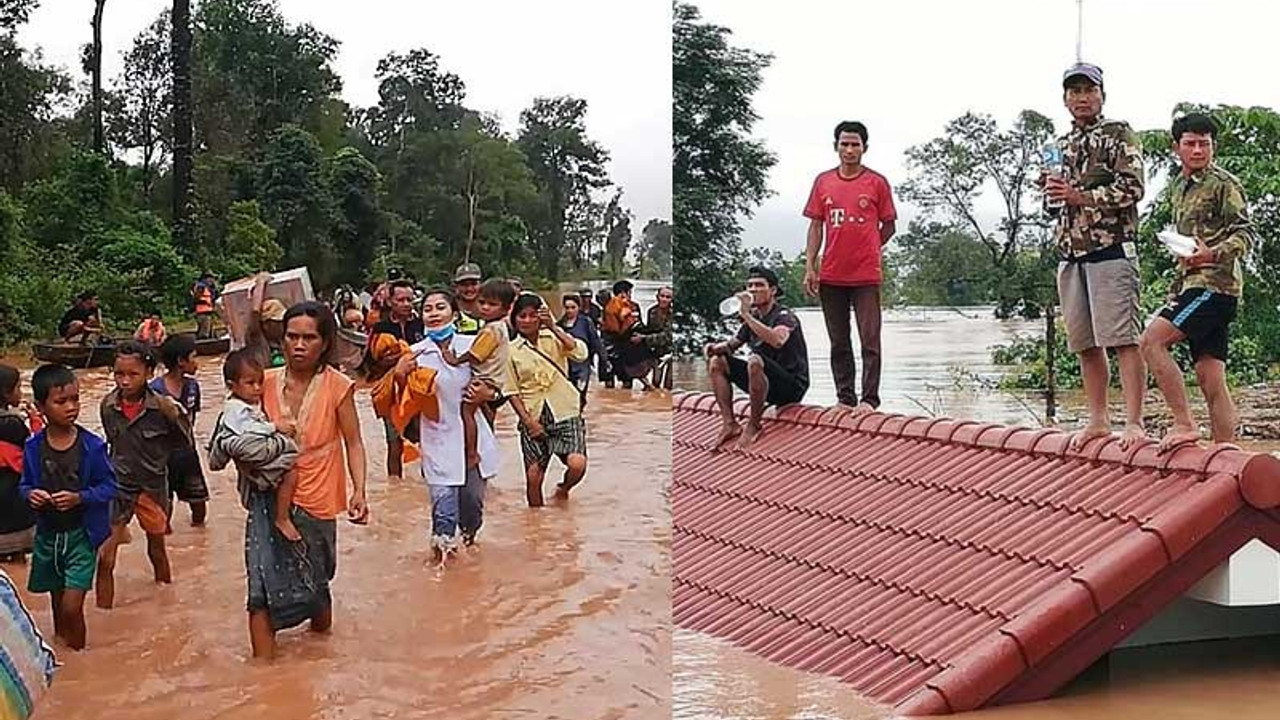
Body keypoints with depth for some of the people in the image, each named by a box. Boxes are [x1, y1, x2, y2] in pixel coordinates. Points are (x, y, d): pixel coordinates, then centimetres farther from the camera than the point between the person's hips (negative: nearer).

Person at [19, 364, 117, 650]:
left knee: (71, 607, -10)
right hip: (47, 535, 3)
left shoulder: (92, 446, -12)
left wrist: (80, 498, -22)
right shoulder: (33, 448, -5)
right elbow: (25, 484, 7)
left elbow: (109, 486, -7)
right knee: (57, 605, 18)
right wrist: (30, 494, -16)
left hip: (81, 535, -3)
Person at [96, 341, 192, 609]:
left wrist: (176, 417, -19)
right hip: (118, 486, 1)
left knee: (157, 549, 19)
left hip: (153, 486, -1)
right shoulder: (108, 406, -6)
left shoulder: (161, 407, -16)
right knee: (105, 558, -8)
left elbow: (183, 445, -6)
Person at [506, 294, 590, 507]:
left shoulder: (554, 337, 4)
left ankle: (563, 489, 14)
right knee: (533, 476, 2)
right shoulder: (511, 350, 3)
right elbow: (512, 391, 4)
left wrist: (553, 327, -18)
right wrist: (528, 420, -7)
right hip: (534, 418, 1)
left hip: (565, 413, -1)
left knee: (577, 464, -19)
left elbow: (580, 353, -15)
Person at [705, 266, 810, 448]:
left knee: (755, 361, -36)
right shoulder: (753, 317, 11)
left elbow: (777, 340, -36)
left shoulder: (784, 316, -12)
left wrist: (746, 315, -34)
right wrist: (714, 348, -1)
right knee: (716, 362, 3)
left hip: (792, 386, -8)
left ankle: (754, 426, -21)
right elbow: (732, 345, 22)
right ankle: (730, 424, -6)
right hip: (767, 384, 8)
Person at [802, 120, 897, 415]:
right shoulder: (823, 181, 8)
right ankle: (845, 399, 16)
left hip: (866, 276, -3)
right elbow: (816, 226, 9)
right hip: (831, 277, 3)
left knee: (870, 341, -5)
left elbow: (889, 226, 7)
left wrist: (866, 249, 0)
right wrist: (810, 266, 2)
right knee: (839, 343, 9)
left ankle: (869, 400, -2)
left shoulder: (877, 182, 1)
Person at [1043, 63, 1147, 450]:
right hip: (1070, 254, 7)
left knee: (1123, 340, -10)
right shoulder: (1062, 145, 20)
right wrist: (1051, 191, 3)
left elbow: (1132, 188, -10)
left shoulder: (1118, 135, 1)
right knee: (1085, 343, 9)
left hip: (1111, 249, -7)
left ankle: (1134, 422, -10)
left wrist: (1080, 196, -15)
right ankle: (1099, 419, 17)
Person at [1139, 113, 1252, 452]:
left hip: (1215, 283, -8)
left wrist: (1214, 254, -29)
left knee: (1152, 341, -21)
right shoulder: (1178, 186, 21)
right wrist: (1177, 286, 24)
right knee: (1211, 379, 5)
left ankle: (1184, 424, -18)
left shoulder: (1224, 184, -3)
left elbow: (1245, 233, -11)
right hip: (1192, 285, 8)